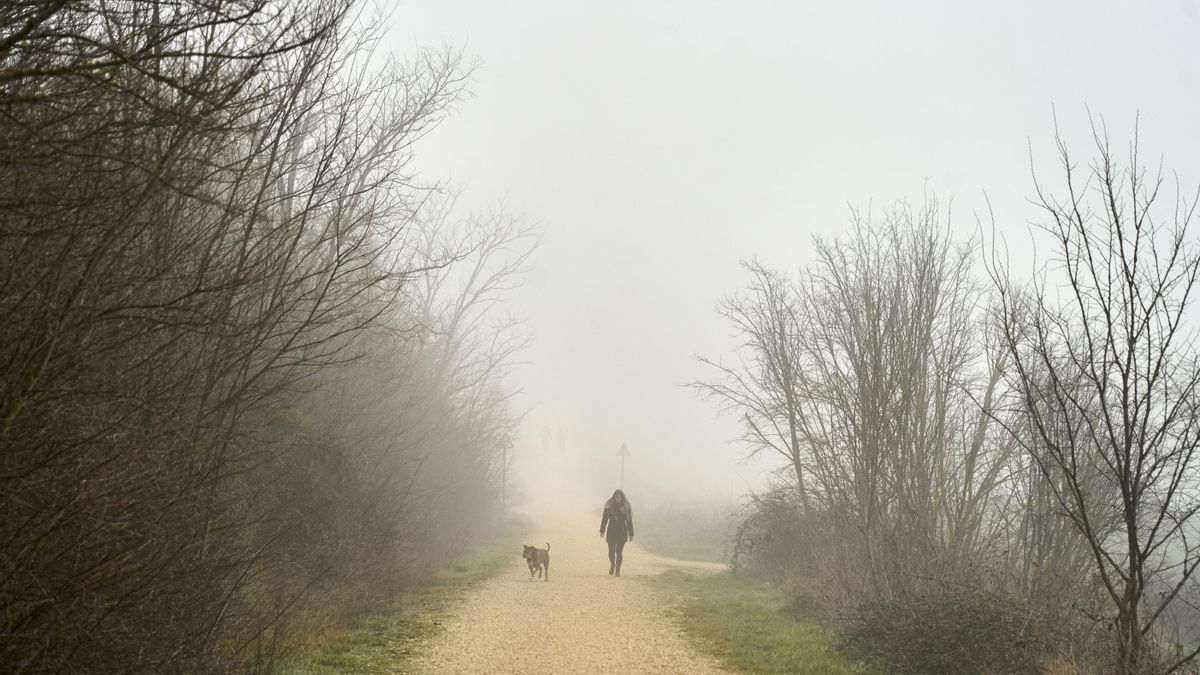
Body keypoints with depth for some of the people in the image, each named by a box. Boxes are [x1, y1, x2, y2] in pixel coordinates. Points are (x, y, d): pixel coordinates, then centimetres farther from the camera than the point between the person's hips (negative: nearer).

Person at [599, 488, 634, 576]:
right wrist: (602, 530, -10)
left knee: (619, 552, -4)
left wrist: (631, 534, -1)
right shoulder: (609, 506, -2)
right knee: (611, 552, -2)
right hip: (611, 531, 0)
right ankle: (612, 565, 28)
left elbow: (629, 521, 1)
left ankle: (618, 570, 8)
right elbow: (605, 519, -1)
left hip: (622, 532, 0)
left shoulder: (626, 507, -2)